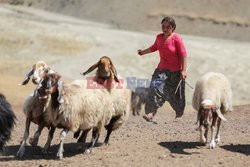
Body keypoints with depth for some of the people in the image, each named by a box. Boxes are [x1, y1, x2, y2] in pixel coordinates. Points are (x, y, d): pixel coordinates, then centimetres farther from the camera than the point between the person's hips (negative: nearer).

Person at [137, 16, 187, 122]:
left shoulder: (176, 38, -13)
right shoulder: (159, 37, 5)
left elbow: (183, 54, -13)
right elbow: (154, 47, 27)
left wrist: (183, 70, -18)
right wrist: (143, 52, 35)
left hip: (175, 71, -5)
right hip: (162, 69, 5)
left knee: (176, 94, 4)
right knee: (155, 88, -13)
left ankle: (179, 114, 24)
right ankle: (151, 113, -19)